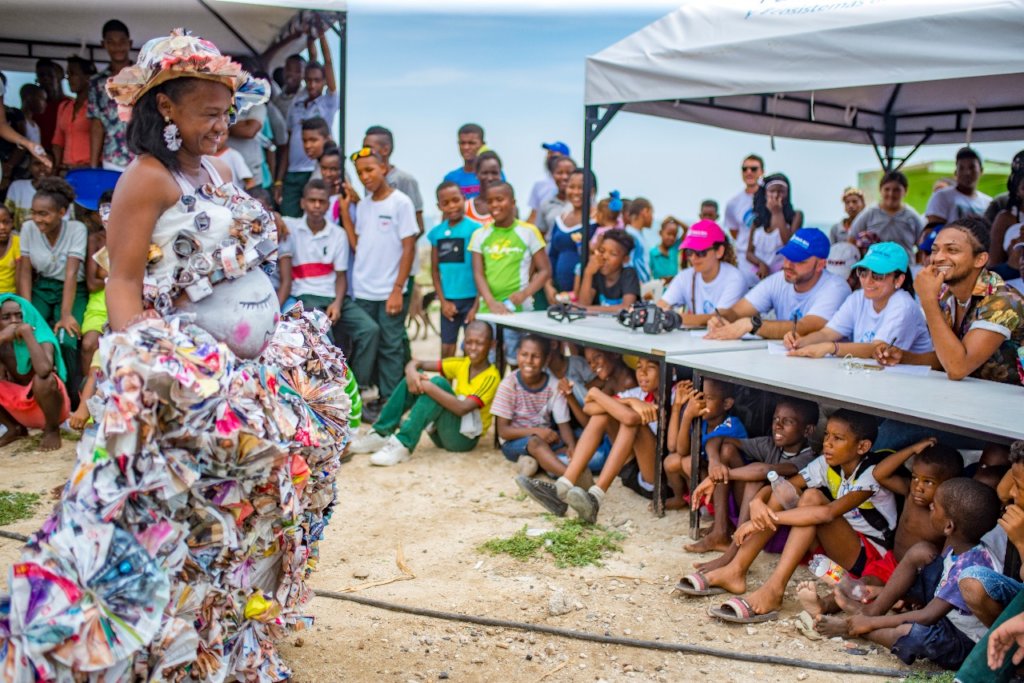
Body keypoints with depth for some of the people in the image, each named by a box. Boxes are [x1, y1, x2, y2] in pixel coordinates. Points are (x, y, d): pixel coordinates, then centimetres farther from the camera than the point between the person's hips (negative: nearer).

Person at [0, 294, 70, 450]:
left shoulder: (42, 339, -22)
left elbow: (44, 369, -44)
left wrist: (27, 332, -35)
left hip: (50, 406, -5)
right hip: (21, 410, 5)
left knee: (43, 380, -36)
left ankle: (51, 430, -8)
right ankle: (15, 428, 9)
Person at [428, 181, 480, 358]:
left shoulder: (475, 229, -7)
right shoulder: (436, 232, 5)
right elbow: (435, 270, 9)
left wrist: (477, 305, -11)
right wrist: (443, 301, 1)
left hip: (471, 298, -4)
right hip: (448, 301, 4)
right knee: (446, 349, 10)